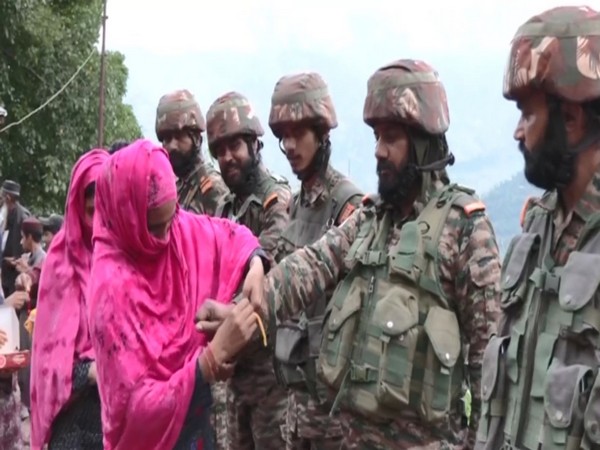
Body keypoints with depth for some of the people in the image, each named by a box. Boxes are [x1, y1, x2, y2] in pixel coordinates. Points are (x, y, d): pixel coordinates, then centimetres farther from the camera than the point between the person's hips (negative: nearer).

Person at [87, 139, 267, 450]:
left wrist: (255, 266, -12)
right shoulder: (112, 286, -26)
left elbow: (232, 236, 11)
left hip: (196, 422, 7)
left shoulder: (181, 229, -8)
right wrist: (216, 352, -35)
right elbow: (138, 407, -27)